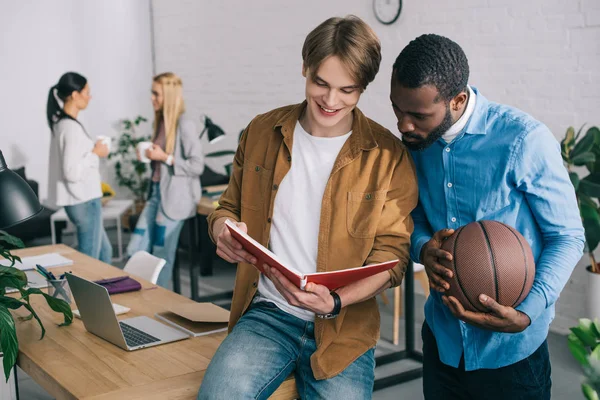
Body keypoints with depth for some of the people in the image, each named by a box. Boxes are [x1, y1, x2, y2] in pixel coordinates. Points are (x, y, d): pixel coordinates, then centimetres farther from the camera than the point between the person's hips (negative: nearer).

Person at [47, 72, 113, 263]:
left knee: (104, 252, 21)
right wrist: (95, 153, -16)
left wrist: (93, 149, 11)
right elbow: (72, 172, -27)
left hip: (80, 199, 10)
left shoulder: (61, 122, 9)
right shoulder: (71, 127, -22)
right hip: (84, 200, -10)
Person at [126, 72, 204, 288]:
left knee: (162, 256, 2)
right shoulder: (161, 122, 10)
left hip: (174, 198, -8)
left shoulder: (184, 125, -14)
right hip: (156, 193, 8)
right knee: (135, 251, 9)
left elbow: (197, 165, -16)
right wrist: (149, 156, 5)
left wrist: (165, 157, -18)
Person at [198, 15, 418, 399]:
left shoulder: (389, 156, -4)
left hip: (344, 329, 0)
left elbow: (391, 254, -3)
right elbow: (228, 207, 16)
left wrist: (335, 302, -19)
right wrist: (224, 229, -8)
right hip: (267, 313, 1)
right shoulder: (262, 131, 5)